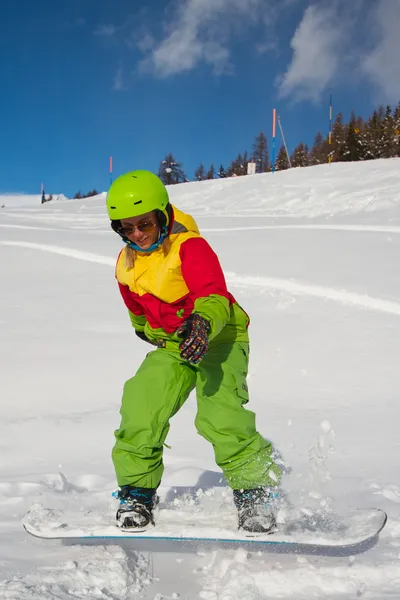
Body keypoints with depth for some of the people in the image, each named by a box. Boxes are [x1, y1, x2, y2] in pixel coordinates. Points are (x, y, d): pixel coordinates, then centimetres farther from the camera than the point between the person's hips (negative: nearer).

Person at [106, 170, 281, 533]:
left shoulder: (190, 246, -20)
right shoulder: (127, 265, 3)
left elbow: (213, 293, -36)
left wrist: (203, 322, -55)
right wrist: (145, 329, 38)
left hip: (218, 338, -6)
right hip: (171, 346, 6)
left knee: (220, 414, -27)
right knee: (141, 409, -16)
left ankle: (255, 492, -11)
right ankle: (136, 494, 0)